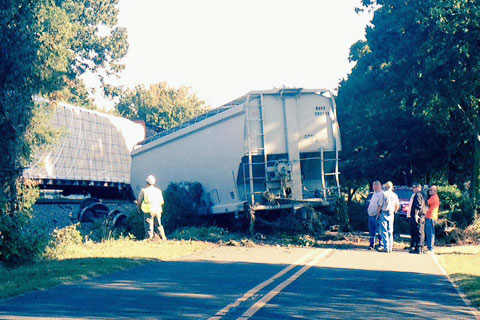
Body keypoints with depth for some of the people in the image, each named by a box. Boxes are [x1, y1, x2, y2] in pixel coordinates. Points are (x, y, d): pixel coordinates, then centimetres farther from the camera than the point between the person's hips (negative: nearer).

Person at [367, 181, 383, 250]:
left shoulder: (381, 194, -11)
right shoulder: (374, 193, 18)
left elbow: (380, 205, -18)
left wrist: (378, 214, -22)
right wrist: (368, 208, 15)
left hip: (376, 215, -9)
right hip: (371, 215, 9)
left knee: (379, 230, -3)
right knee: (371, 231, 11)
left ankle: (381, 245, 2)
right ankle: (372, 245, 16)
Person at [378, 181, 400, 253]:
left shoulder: (384, 194, -8)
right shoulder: (395, 195, 8)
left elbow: (380, 205, -9)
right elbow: (397, 206, 15)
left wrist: (378, 213, 0)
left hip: (384, 213, -5)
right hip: (391, 215, 5)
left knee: (384, 231, -4)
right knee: (390, 231, 11)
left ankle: (386, 247, -8)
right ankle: (390, 247, 11)